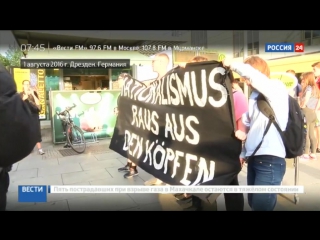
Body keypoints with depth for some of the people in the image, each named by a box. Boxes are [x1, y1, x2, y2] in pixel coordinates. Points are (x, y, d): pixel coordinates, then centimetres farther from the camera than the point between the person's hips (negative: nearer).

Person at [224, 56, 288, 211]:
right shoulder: (255, 95, 15)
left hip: (270, 159, -8)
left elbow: (251, 73, -25)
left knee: (261, 206, -3)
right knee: (253, 203, 17)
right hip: (253, 158, 8)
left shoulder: (277, 88, -8)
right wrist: (243, 152, 14)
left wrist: (231, 64, -10)